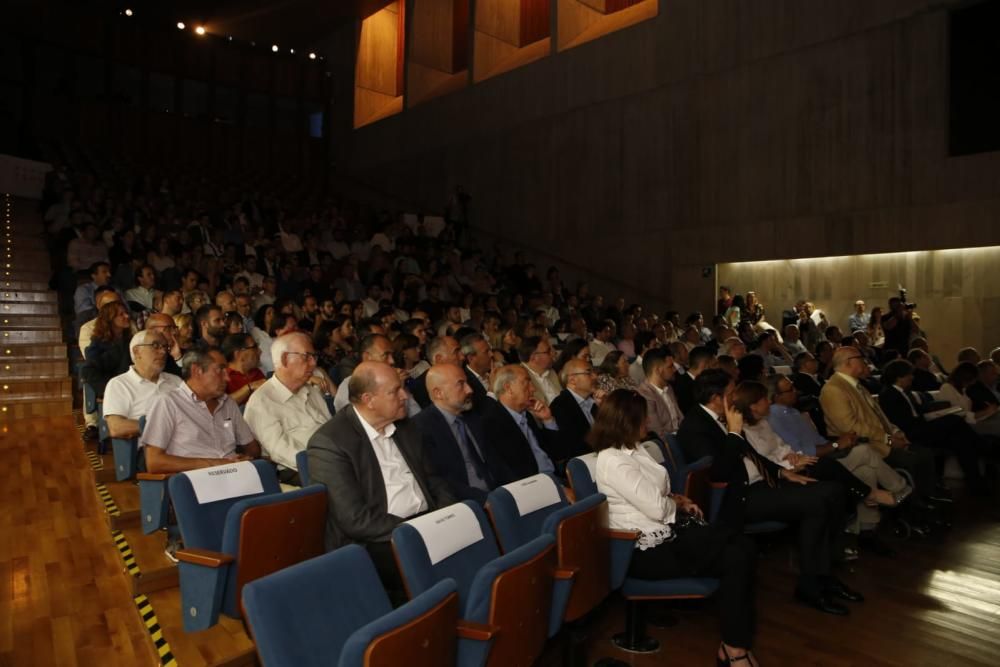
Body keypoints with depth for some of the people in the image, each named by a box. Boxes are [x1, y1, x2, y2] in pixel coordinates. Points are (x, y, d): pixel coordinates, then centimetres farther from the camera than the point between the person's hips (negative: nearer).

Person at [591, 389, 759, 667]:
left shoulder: (630, 449, 11)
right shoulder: (614, 461, -20)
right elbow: (657, 508, -20)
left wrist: (675, 498, 3)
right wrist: (679, 503, 0)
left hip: (667, 531, 9)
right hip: (650, 548, -9)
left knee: (741, 547, -9)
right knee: (737, 555, -15)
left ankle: (737, 642, -6)